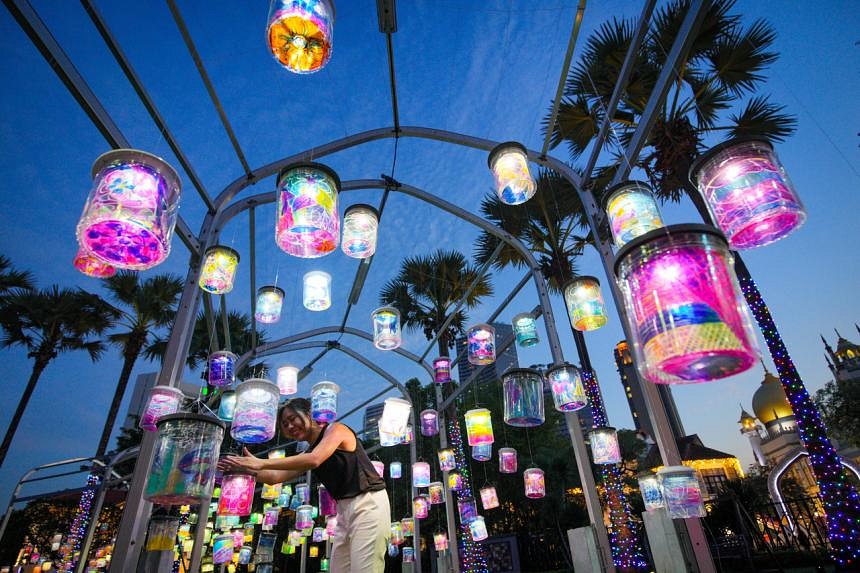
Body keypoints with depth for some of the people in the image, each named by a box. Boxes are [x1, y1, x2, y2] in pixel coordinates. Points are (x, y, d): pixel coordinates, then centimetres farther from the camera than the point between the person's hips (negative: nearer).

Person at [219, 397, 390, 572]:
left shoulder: (336, 429, -6)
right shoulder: (308, 454, 18)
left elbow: (314, 460, -23)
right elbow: (276, 477, 10)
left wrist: (262, 463, -22)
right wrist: (248, 469, -6)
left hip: (368, 503, -8)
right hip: (345, 509, 8)